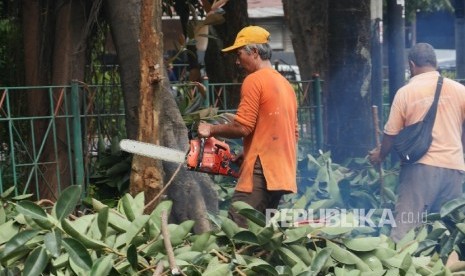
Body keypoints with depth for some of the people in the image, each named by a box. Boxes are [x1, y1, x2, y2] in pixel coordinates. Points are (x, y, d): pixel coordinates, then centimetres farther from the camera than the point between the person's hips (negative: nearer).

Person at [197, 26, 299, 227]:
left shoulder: (254, 80, -7)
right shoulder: (285, 84, 20)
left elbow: (242, 127, -14)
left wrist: (211, 130, 2)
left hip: (261, 171, -9)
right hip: (284, 174, 9)